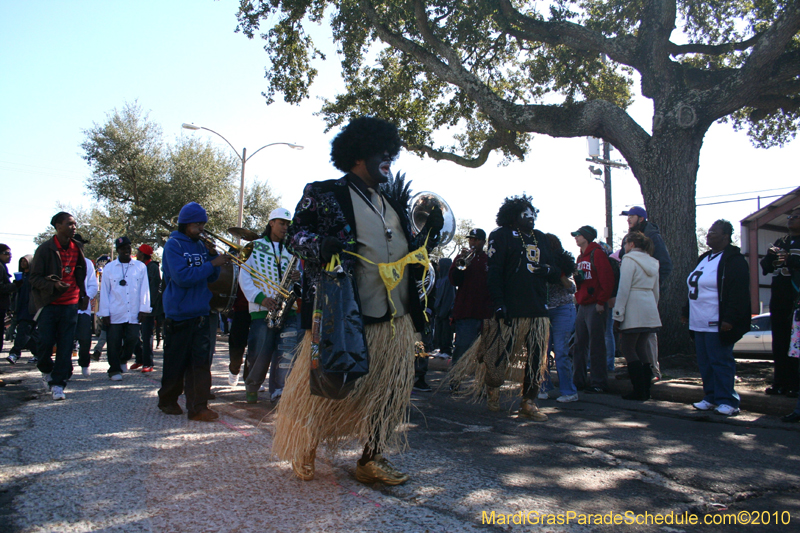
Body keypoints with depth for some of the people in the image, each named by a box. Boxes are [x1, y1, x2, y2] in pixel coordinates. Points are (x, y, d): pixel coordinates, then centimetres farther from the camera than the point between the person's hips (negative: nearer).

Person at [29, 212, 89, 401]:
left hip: (70, 303, 3)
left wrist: (83, 295, 15)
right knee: (46, 341, -3)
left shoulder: (76, 248, 8)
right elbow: (35, 278, -6)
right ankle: (46, 369, 29)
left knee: (65, 345, -1)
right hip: (49, 303, -3)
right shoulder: (45, 249, -7)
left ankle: (58, 383, 5)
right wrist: (53, 284, -22)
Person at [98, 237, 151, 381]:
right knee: (114, 342, 1)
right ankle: (114, 370, 13)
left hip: (133, 314, 0)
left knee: (132, 339, -1)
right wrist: (104, 313, -1)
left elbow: (144, 288, 5)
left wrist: (143, 309, -2)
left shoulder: (140, 267, 7)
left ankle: (123, 359, 28)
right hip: (114, 314, 0)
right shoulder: (109, 268, 7)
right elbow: (104, 291, 5)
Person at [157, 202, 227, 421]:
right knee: (176, 362, 8)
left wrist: (213, 255, -5)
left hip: (200, 313, 5)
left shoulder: (201, 245, 11)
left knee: (201, 361, -2)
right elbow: (182, 277, -21)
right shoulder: (174, 245, -8)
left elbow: (211, 278, 10)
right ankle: (167, 401, 28)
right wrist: (212, 264, -20)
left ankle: (198, 407, 0)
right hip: (178, 313, -5)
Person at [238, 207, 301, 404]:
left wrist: (298, 277, -6)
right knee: (260, 352, -3)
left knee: (287, 349, -12)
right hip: (262, 309, -3)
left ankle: (279, 392, -6)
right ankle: (251, 387, 21)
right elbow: (244, 276, 1)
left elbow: (297, 274, 20)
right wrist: (260, 297, -14)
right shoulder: (255, 247, 9)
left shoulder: (291, 250, 19)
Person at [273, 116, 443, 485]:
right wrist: (320, 246, -22)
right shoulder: (325, 194, 1)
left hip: (397, 320, 6)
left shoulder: (394, 203, 21)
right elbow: (297, 232, -2)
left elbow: (408, 252, 25)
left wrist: (431, 231, 8)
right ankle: (303, 453, 26)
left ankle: (372, 459, 23)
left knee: (389, 391, 8)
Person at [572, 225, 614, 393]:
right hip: (582, 306, 9)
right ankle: (579, 380, 18)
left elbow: (607, 280, -15)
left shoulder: (597, 254, -7)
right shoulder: (580, 257, 19)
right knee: (579, 346, 10)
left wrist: (601, 302, -17)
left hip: (595, 306, -9)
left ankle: (599, 382, 3)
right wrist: (577, 298, 12)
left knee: (596, 346, -4)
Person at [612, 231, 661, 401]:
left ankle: (639, 391, -4)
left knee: (627, 348, -1)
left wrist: (617, 315, -11)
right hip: (650, 310, 8)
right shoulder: (652, 262, 17)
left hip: (633, 310, -8)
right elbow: (656, 291, 21)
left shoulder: (629, 259, -6)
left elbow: (623, 289, -12)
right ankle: (645, 390, 11)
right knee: (641, 349, 12)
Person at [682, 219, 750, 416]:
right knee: (705, 362, 11)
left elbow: (738, 294, -17)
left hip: (717, 325, -9)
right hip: (699, 323, 9)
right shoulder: (704, 258, 19)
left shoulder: (734, 260, -9)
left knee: (720, 362, -4)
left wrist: (730, 319, -23)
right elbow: (693, 289, 25)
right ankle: (711, 398, 20)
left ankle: (727, 401, 4)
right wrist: (687, 312, 24)